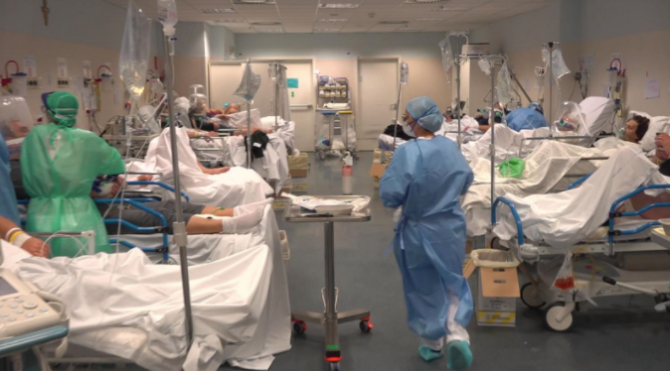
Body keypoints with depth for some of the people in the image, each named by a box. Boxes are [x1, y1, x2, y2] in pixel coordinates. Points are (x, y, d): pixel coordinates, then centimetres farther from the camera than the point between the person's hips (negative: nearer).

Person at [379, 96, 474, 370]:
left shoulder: (407, 153, -22)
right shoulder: (451, 147, -5)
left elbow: (390, 195, -21)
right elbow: (466, 183, 9)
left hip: (419, 233, -3)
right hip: (451, 229, 4)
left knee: (425, 288, 15)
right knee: (452, 282, 19)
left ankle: (432, 344, 29)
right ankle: (457, 335, 0)